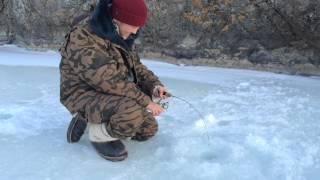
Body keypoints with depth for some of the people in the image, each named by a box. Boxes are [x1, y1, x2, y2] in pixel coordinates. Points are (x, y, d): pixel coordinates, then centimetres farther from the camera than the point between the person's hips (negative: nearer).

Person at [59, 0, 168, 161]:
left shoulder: (120, 36, 3)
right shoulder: (83, 38, -26)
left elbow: (135, 66, 11)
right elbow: (109, 81, -30)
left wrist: (153, 84, -8)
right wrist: (145, 101, -26)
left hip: (110, 96, 9)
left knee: (149, 128, 10)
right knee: (133, 113, -34)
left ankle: (90, 121, 15)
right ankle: (99, 134, -4)